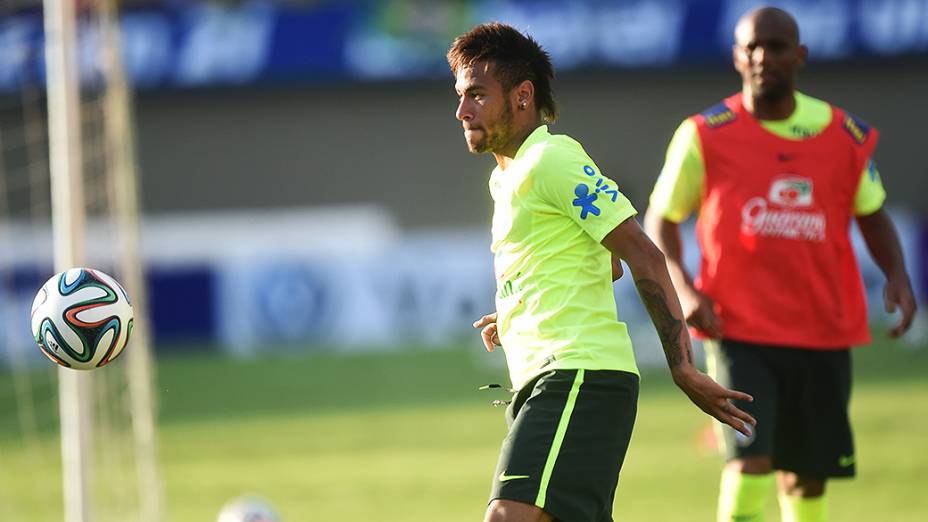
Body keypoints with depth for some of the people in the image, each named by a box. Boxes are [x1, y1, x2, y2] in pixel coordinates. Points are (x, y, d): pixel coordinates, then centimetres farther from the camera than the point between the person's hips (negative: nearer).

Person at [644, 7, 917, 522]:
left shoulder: (845, 135, 4)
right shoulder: (705, 136, -3)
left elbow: (871, 213, 16)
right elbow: (661, 218, 6)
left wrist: (897, 276, -2)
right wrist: (684, 289, -11)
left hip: (822, 334, 3)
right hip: (738, 332, -3)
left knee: (807, 475, 9)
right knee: (749, 461, -19)